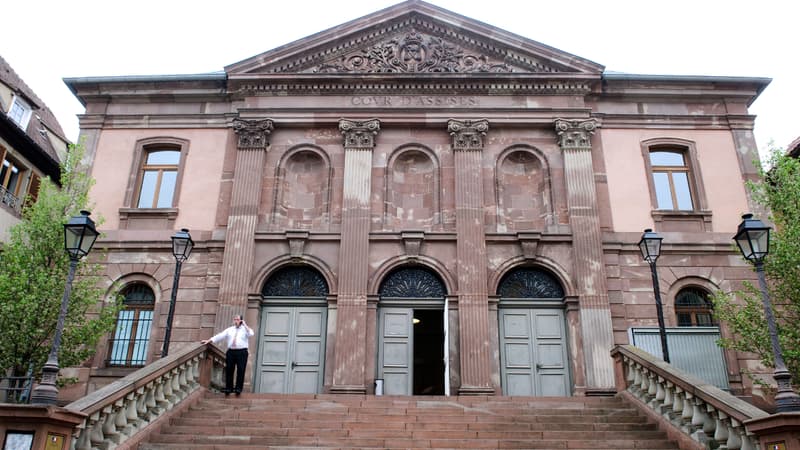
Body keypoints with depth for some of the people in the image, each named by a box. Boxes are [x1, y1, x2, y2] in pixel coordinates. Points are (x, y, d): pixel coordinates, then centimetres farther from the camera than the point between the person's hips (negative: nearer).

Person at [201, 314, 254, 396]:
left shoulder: (245, 329, 6)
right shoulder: (229, 330, 16)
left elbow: (251, 334, -16)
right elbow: (219, 336, 10)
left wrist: (245, 325, -10)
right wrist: (208, 340, 2)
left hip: (242, 352, -3)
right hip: (231, 352, 4)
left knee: (240, 370, -7)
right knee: (229, 370, 1)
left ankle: (238, 388, -3)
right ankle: (228, 388, 7)